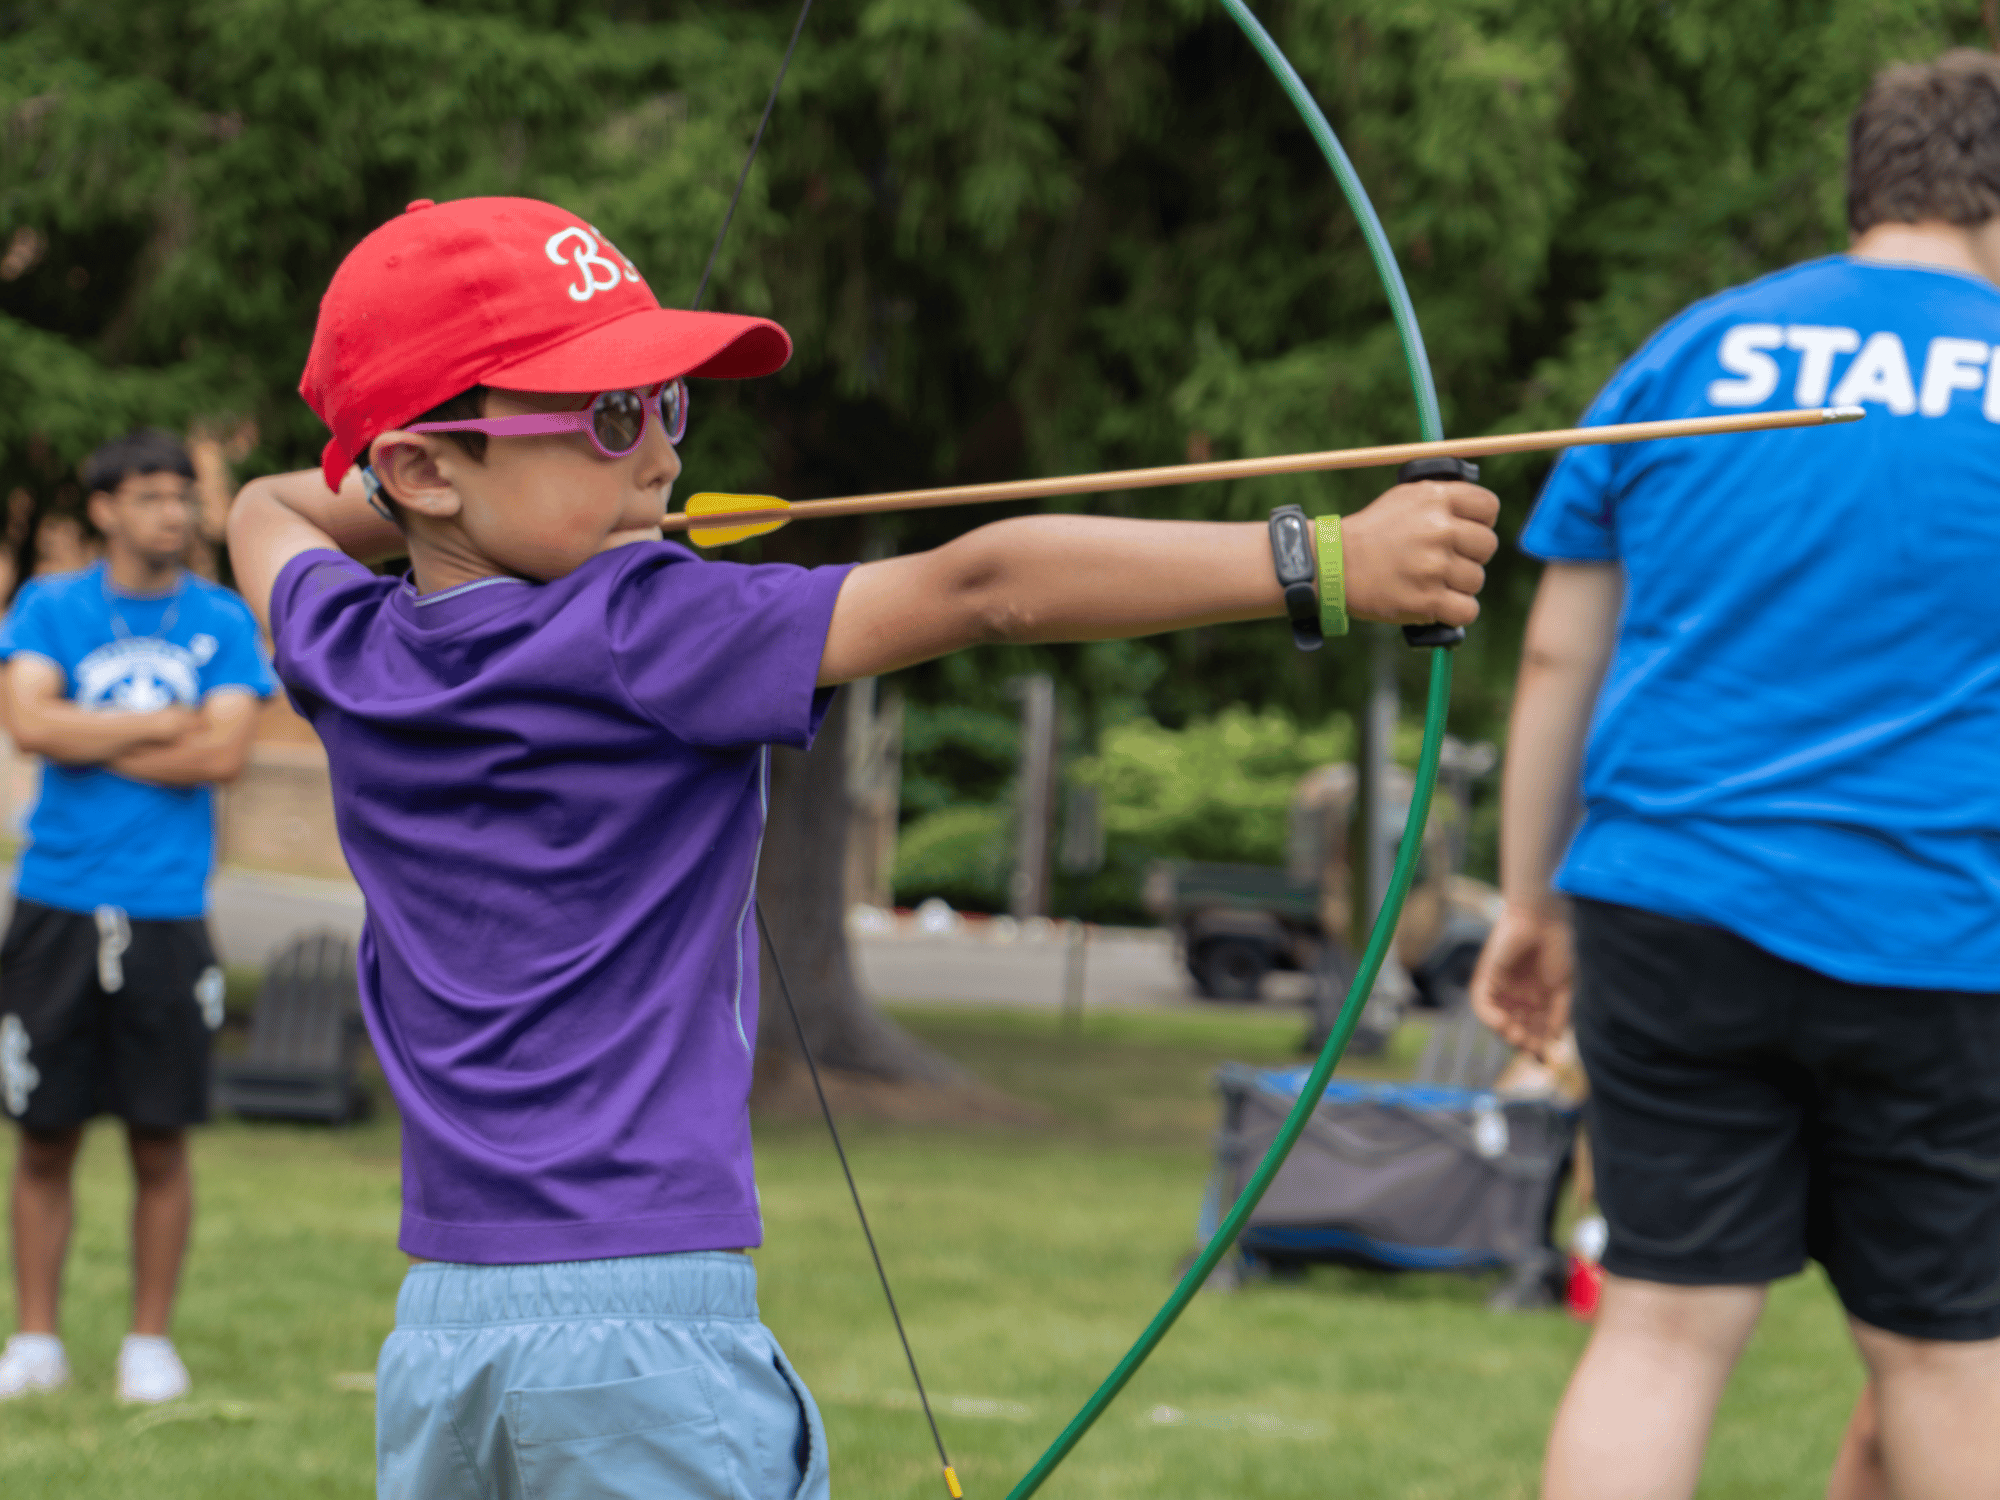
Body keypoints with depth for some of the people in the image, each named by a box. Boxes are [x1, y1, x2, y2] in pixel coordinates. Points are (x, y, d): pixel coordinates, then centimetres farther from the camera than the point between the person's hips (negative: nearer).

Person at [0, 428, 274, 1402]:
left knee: (161, 1141, 3)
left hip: (167, 912, 0)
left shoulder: (222, 622, 6)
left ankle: (150, 1344, 13)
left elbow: (224, 753, -7)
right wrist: (163, 722, -7)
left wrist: (87, 740, -5)